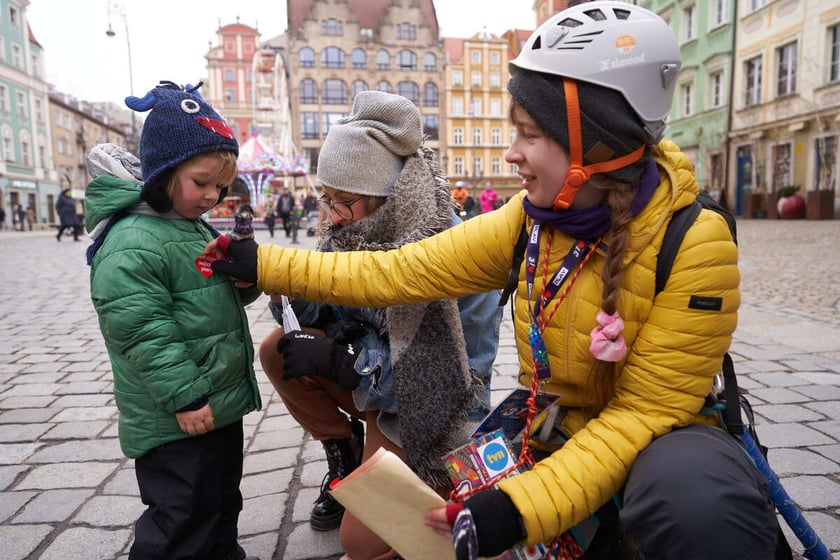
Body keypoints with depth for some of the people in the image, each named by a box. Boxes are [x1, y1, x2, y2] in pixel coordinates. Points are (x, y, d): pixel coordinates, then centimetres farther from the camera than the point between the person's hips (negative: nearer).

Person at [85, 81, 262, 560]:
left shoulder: (198, 229, 10)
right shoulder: (131, 243, -20)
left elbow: (231, 297, 17)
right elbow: (142, 331, -24)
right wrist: (185, 397, -22)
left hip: (222, 406, 9)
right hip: (176, 421, -9)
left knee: (223, 501, 25)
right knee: (183, 519, 3)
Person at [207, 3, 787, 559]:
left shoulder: (692, 242, -23)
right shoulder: (526, 222, -9)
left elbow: (649, 409, -21)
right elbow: (398, 272, -8)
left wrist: (523, 506, -30)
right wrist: (264, 264, -8)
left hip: (657, 437, -4)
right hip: (554, 433, 5)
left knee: (694, 500, -41)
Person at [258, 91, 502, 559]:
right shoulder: (363, 231, -8)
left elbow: (436, 378, -29)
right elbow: (332, 313, -1)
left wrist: (338, 364, -29)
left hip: (433, 409, -7)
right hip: (381, 378, 7)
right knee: (278, 351, -7)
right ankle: (346, 453, 11)